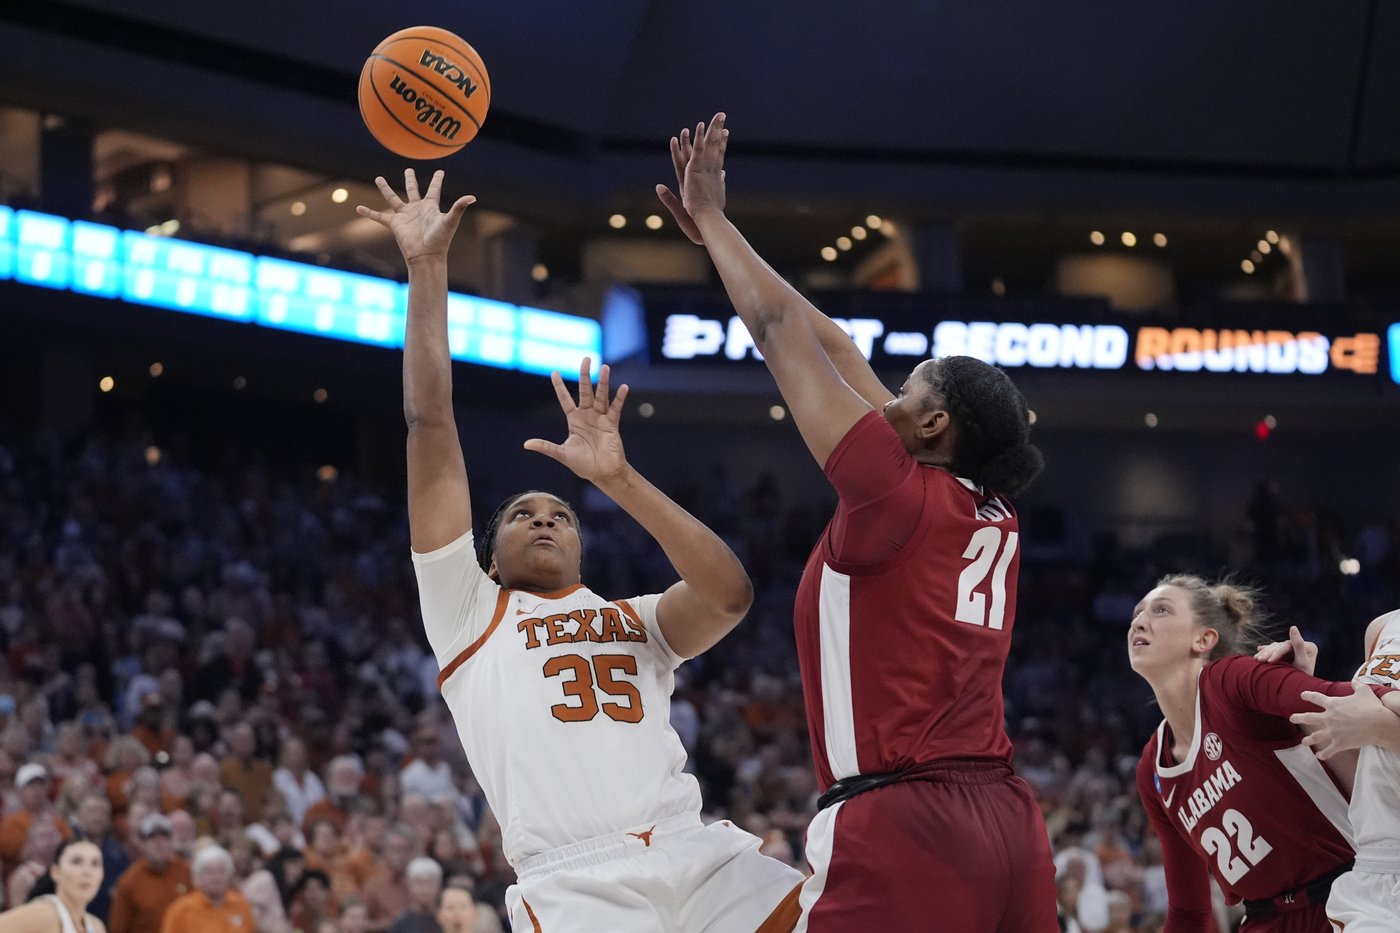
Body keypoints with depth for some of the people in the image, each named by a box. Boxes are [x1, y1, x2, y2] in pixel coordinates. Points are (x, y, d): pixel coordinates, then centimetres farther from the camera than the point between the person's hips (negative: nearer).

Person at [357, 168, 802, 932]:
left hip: (703, 857, 2)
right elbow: (430, 425, 16)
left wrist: (617, 479, 1)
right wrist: (426, 270, 13)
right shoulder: (468, 611, 21)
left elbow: (730, 594, 5)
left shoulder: (638, 621, 27)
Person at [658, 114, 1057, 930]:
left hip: (899, 828, -8)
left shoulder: (894, 492, -4)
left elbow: (782, 330, 3)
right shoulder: (996, 519, 16)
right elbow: (835, 350, 21)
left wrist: (711, 215, 15)